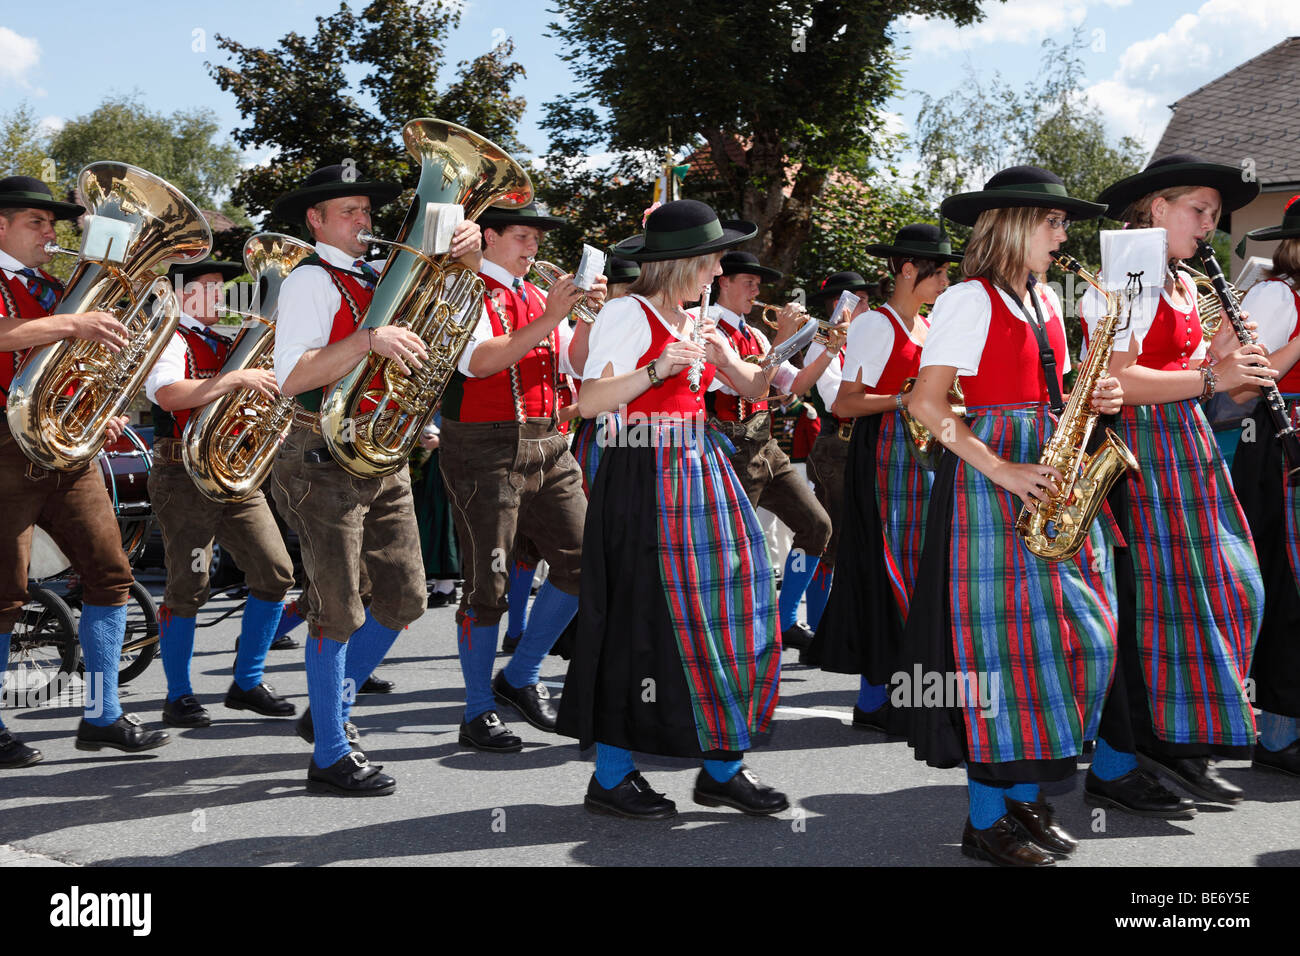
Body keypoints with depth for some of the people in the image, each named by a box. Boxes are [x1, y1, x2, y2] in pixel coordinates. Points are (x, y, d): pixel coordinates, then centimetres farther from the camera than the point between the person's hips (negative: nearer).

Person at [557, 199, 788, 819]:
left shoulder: (696, 322, 17)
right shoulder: (628, 314, -8)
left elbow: (751, 389, 19)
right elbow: (589, 402, -15)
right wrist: (657, 369, -25)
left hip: (700, 473, 8)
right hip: (645, 481, -8)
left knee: (727, 610, 5)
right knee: (642, 619, -6)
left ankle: (721, 767, 14)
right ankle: (610, 779, 6)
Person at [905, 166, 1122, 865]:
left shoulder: (1045, 300, 17)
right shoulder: (971, 299, -8)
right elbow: (926, 402, -14)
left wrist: (1089, 401, 2)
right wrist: (1001, 470, -20)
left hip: (1043, 480, 8)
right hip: (985, 478, -8)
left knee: (1068, 632, 6)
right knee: (999, 637, -7)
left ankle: (1024, 796, 17)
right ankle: (985, 820, 1)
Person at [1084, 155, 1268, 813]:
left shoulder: (1184, 285, 18)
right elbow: (1114, 382, -20)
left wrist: (1224, 355, 3)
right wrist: (1210, 378, -22)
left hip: (1186, 446, 10)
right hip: (1139, 451, -10)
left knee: (1230, 588, 9)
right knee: (1145, 604, -6)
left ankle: (1179, 743, 19)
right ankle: (1114, 770, 4)